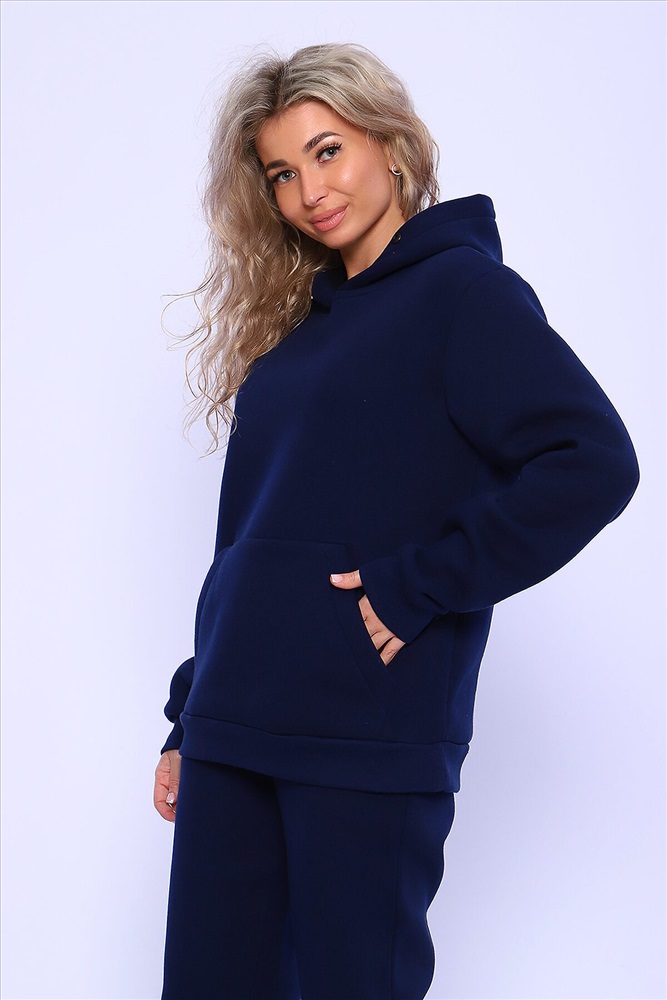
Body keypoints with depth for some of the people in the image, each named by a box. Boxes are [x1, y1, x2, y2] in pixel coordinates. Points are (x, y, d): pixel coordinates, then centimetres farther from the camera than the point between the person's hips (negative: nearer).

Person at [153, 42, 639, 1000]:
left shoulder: (461, 289, -4)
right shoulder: (294, 322, 16)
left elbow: (594, 463, -17)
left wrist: (419, 584, -16)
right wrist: (187, 719, 16)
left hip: (369, 739, -6)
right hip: (232, 729, 7)